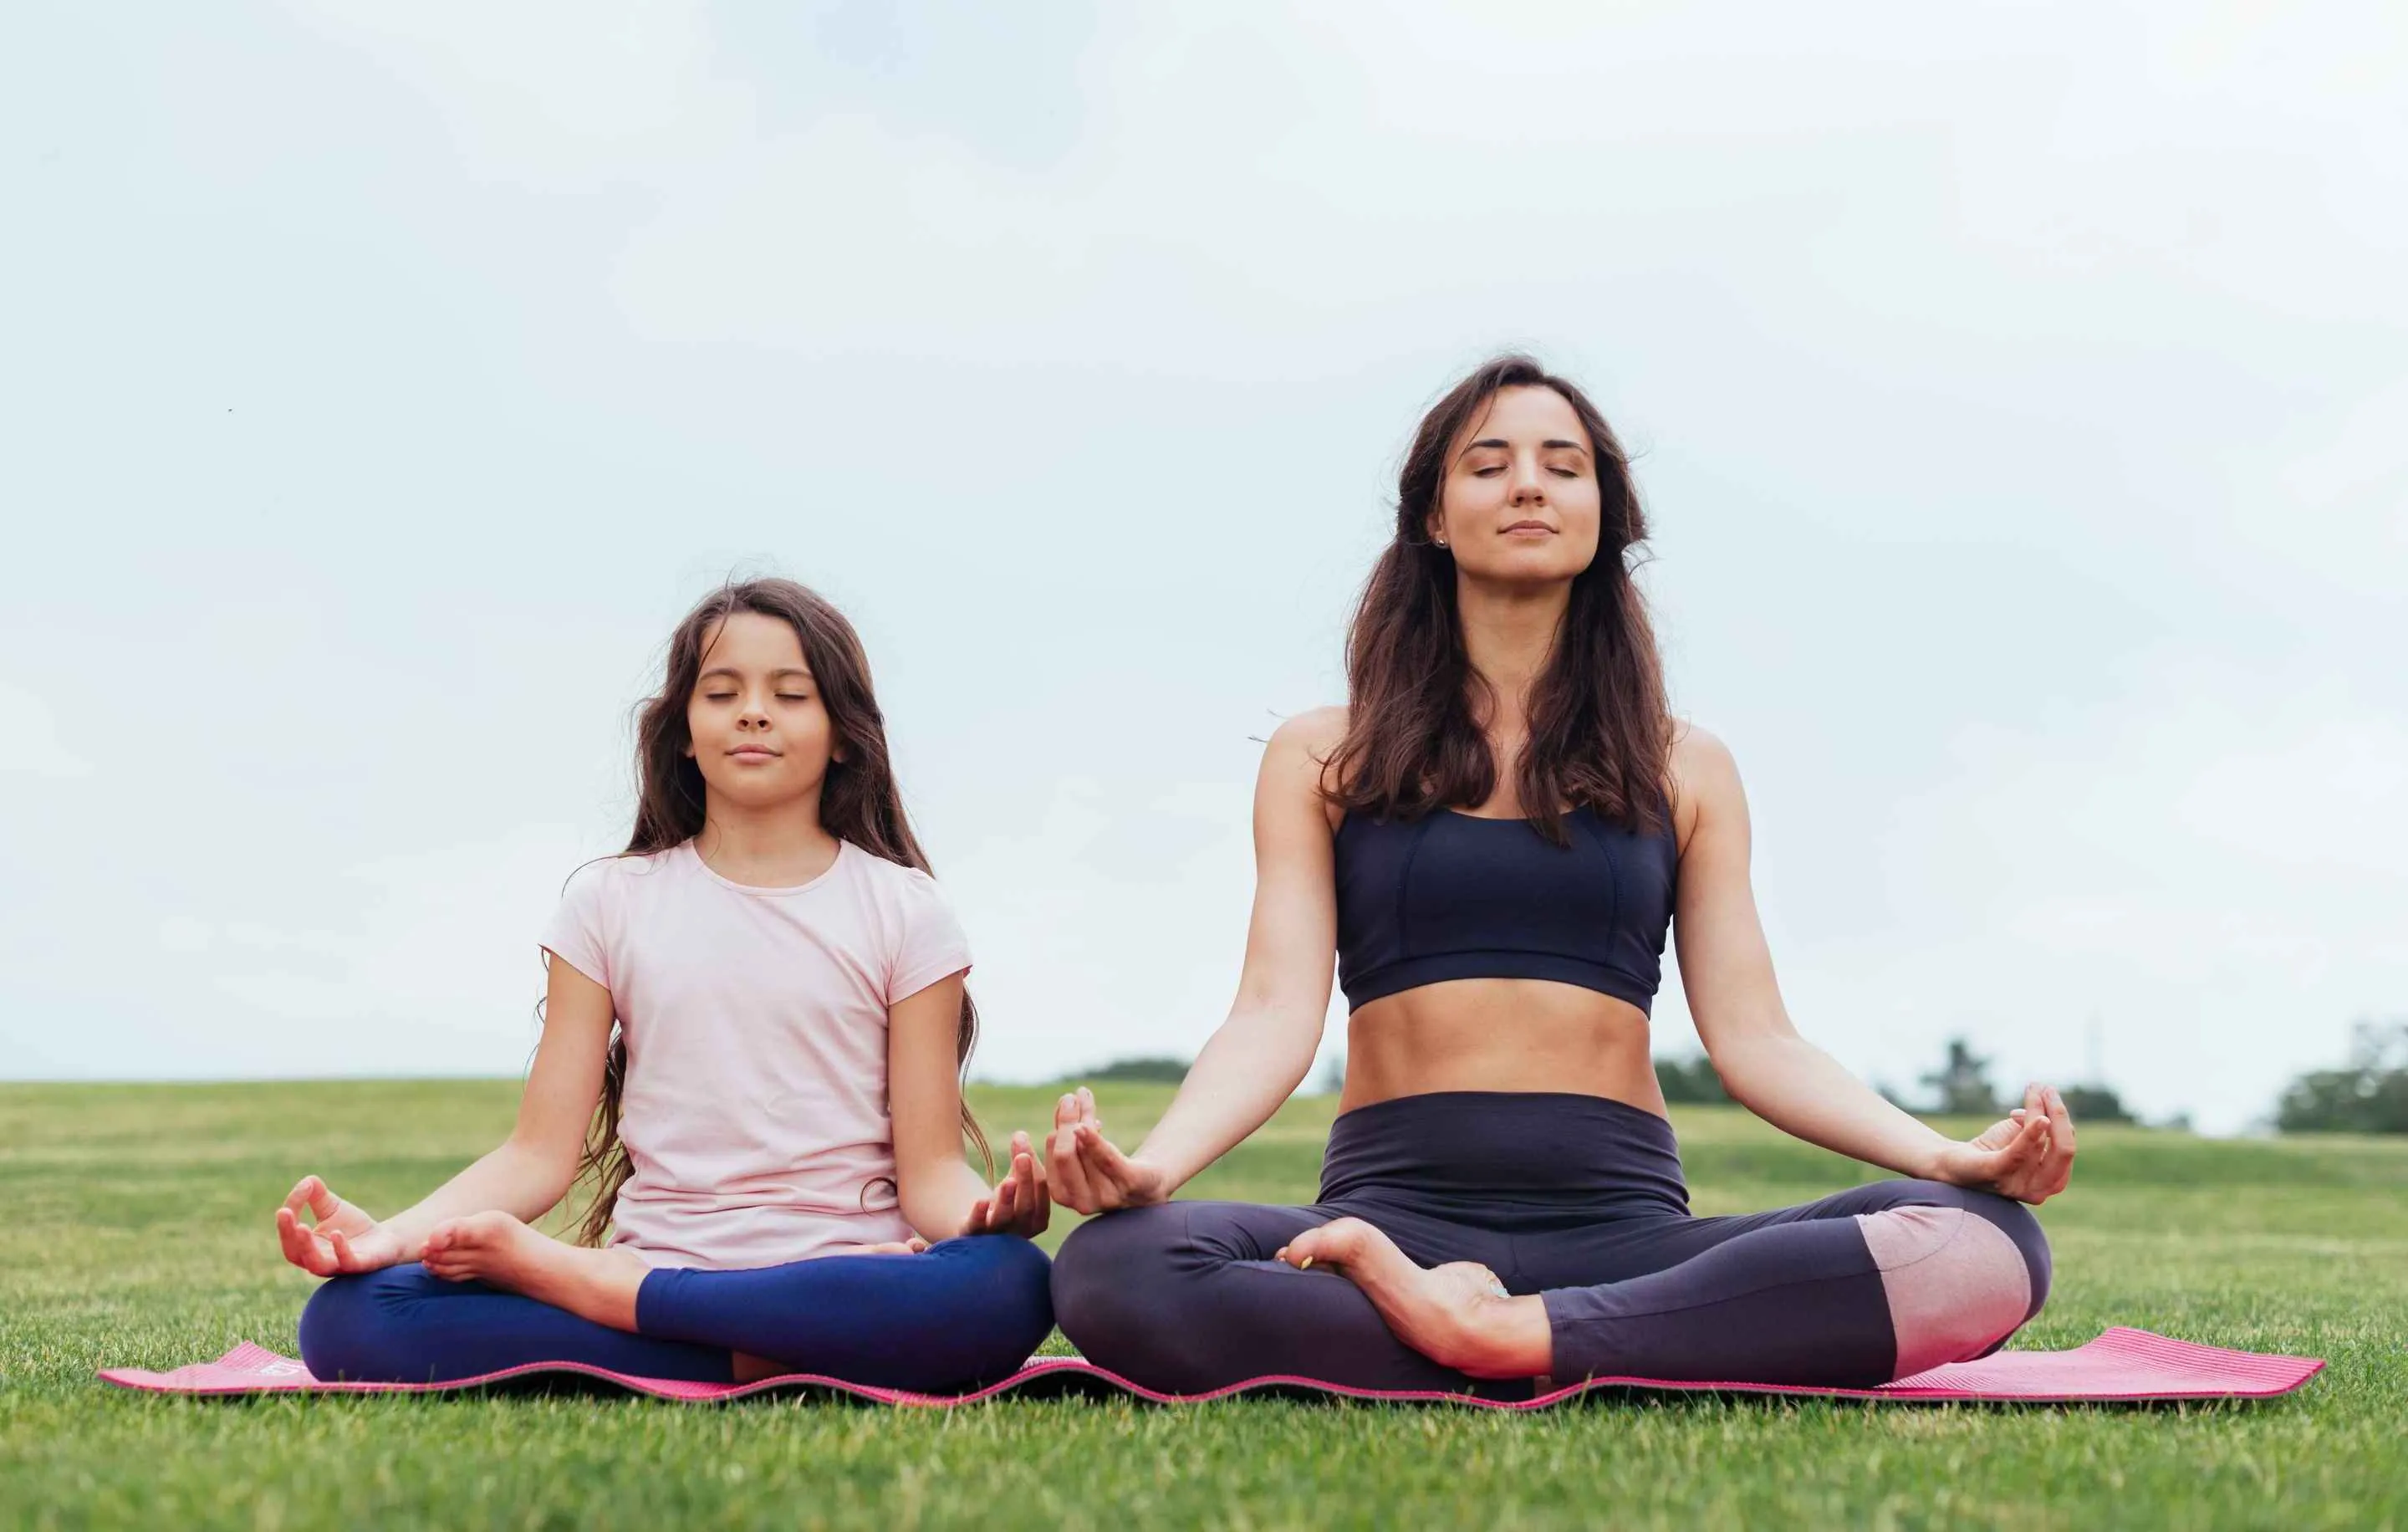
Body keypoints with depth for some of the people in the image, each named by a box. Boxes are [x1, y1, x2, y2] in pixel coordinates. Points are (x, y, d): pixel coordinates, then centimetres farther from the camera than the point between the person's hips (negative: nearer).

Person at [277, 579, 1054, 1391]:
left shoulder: (902, 910, 8)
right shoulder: (611, 903, 13)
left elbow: (930, 1170, 2)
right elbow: (541, 1152, 6)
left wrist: (986, 1212, -23)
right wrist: (396, 1233, -13)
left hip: (846, 1284, 0)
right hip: (647, 1260, 1)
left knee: (1004, 1287, -38)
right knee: (344, 1320, -24)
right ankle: (760, 1363, -25)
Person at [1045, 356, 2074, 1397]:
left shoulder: (1683, 771, 18)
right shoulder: (1322, 760, 14)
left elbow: (1754, 1039, 10)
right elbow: (1274, 1013, 2)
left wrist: (1950, 1156, -9)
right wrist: (1148, 1165, -20)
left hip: (1623, 1224, 1)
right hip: (1394, 1216, -1)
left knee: (1983, 1248, -27)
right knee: (1110, 1274, -34)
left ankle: (1511, 1334, -29)